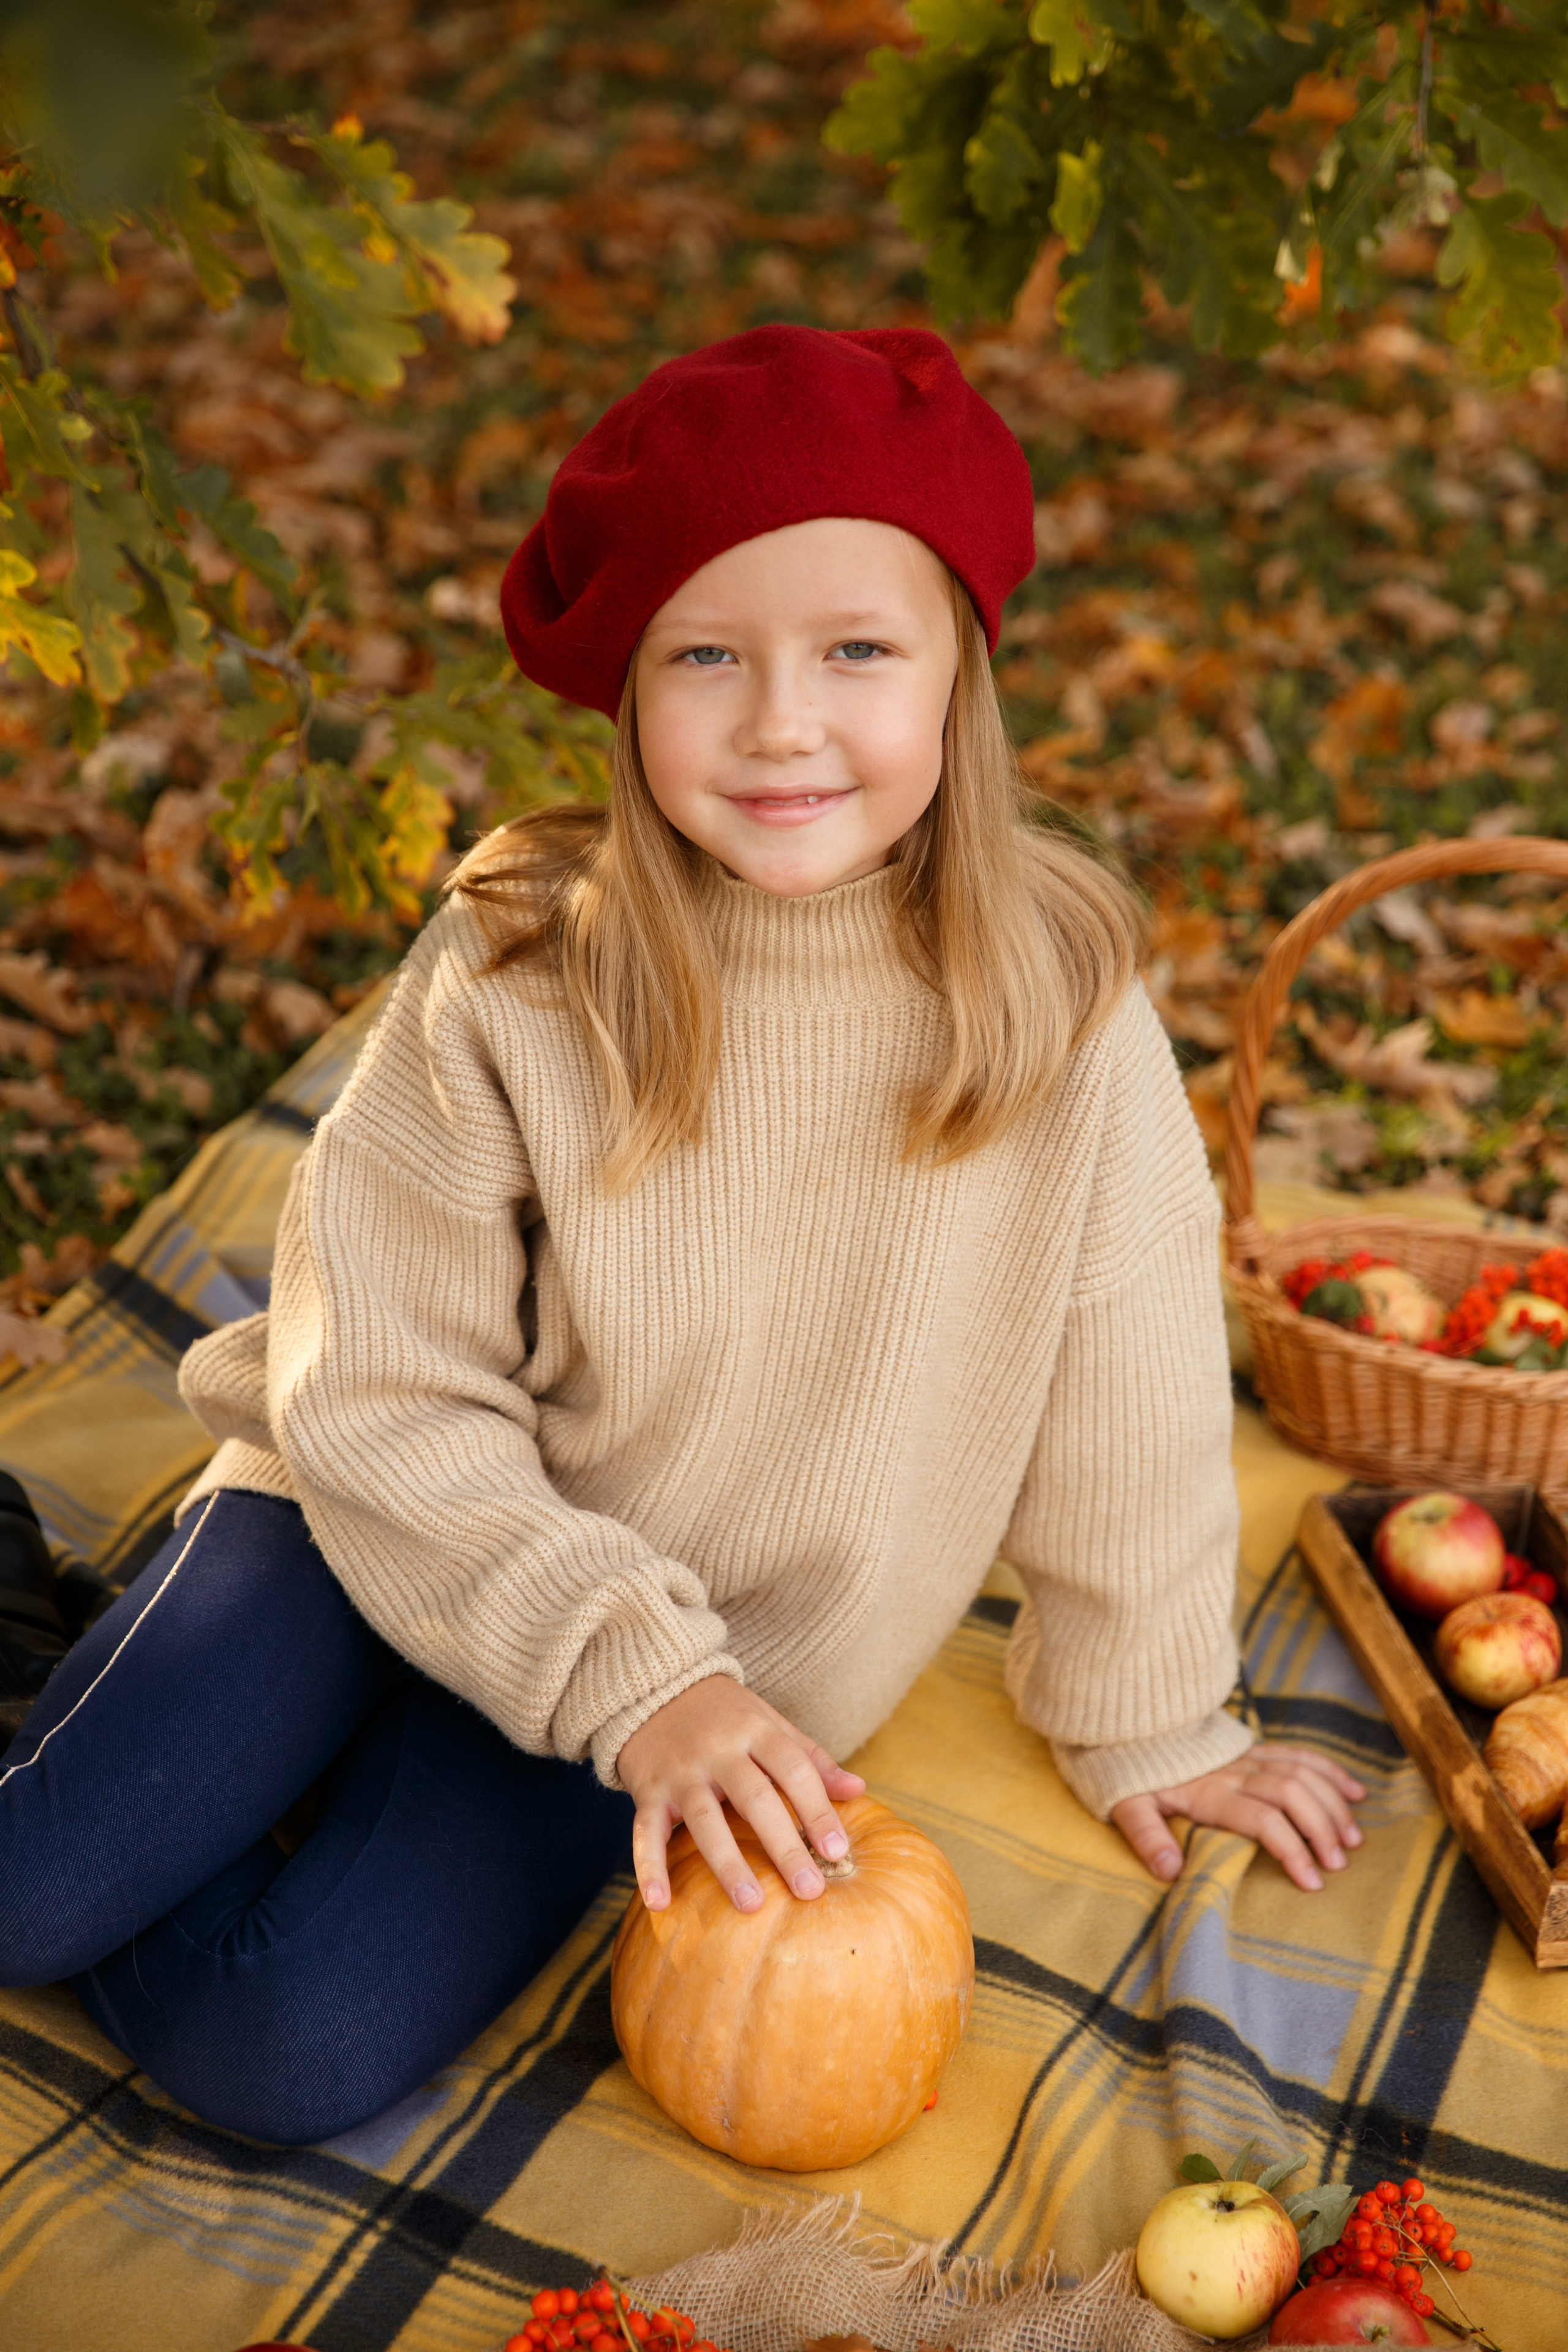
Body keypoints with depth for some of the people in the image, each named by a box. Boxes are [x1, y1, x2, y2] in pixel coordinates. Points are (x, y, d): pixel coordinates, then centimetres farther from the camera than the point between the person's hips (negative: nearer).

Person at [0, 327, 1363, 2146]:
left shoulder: (1060, 993, -18)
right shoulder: (508, 980, -19)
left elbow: (1124, 1402, -7)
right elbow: (383, 1395, -14)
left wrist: (1143, 1722, 5)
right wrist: (637, 1675, -23)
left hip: (717, 1642, 0)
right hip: (392, 1526, 0)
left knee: (293, 2050, -16)